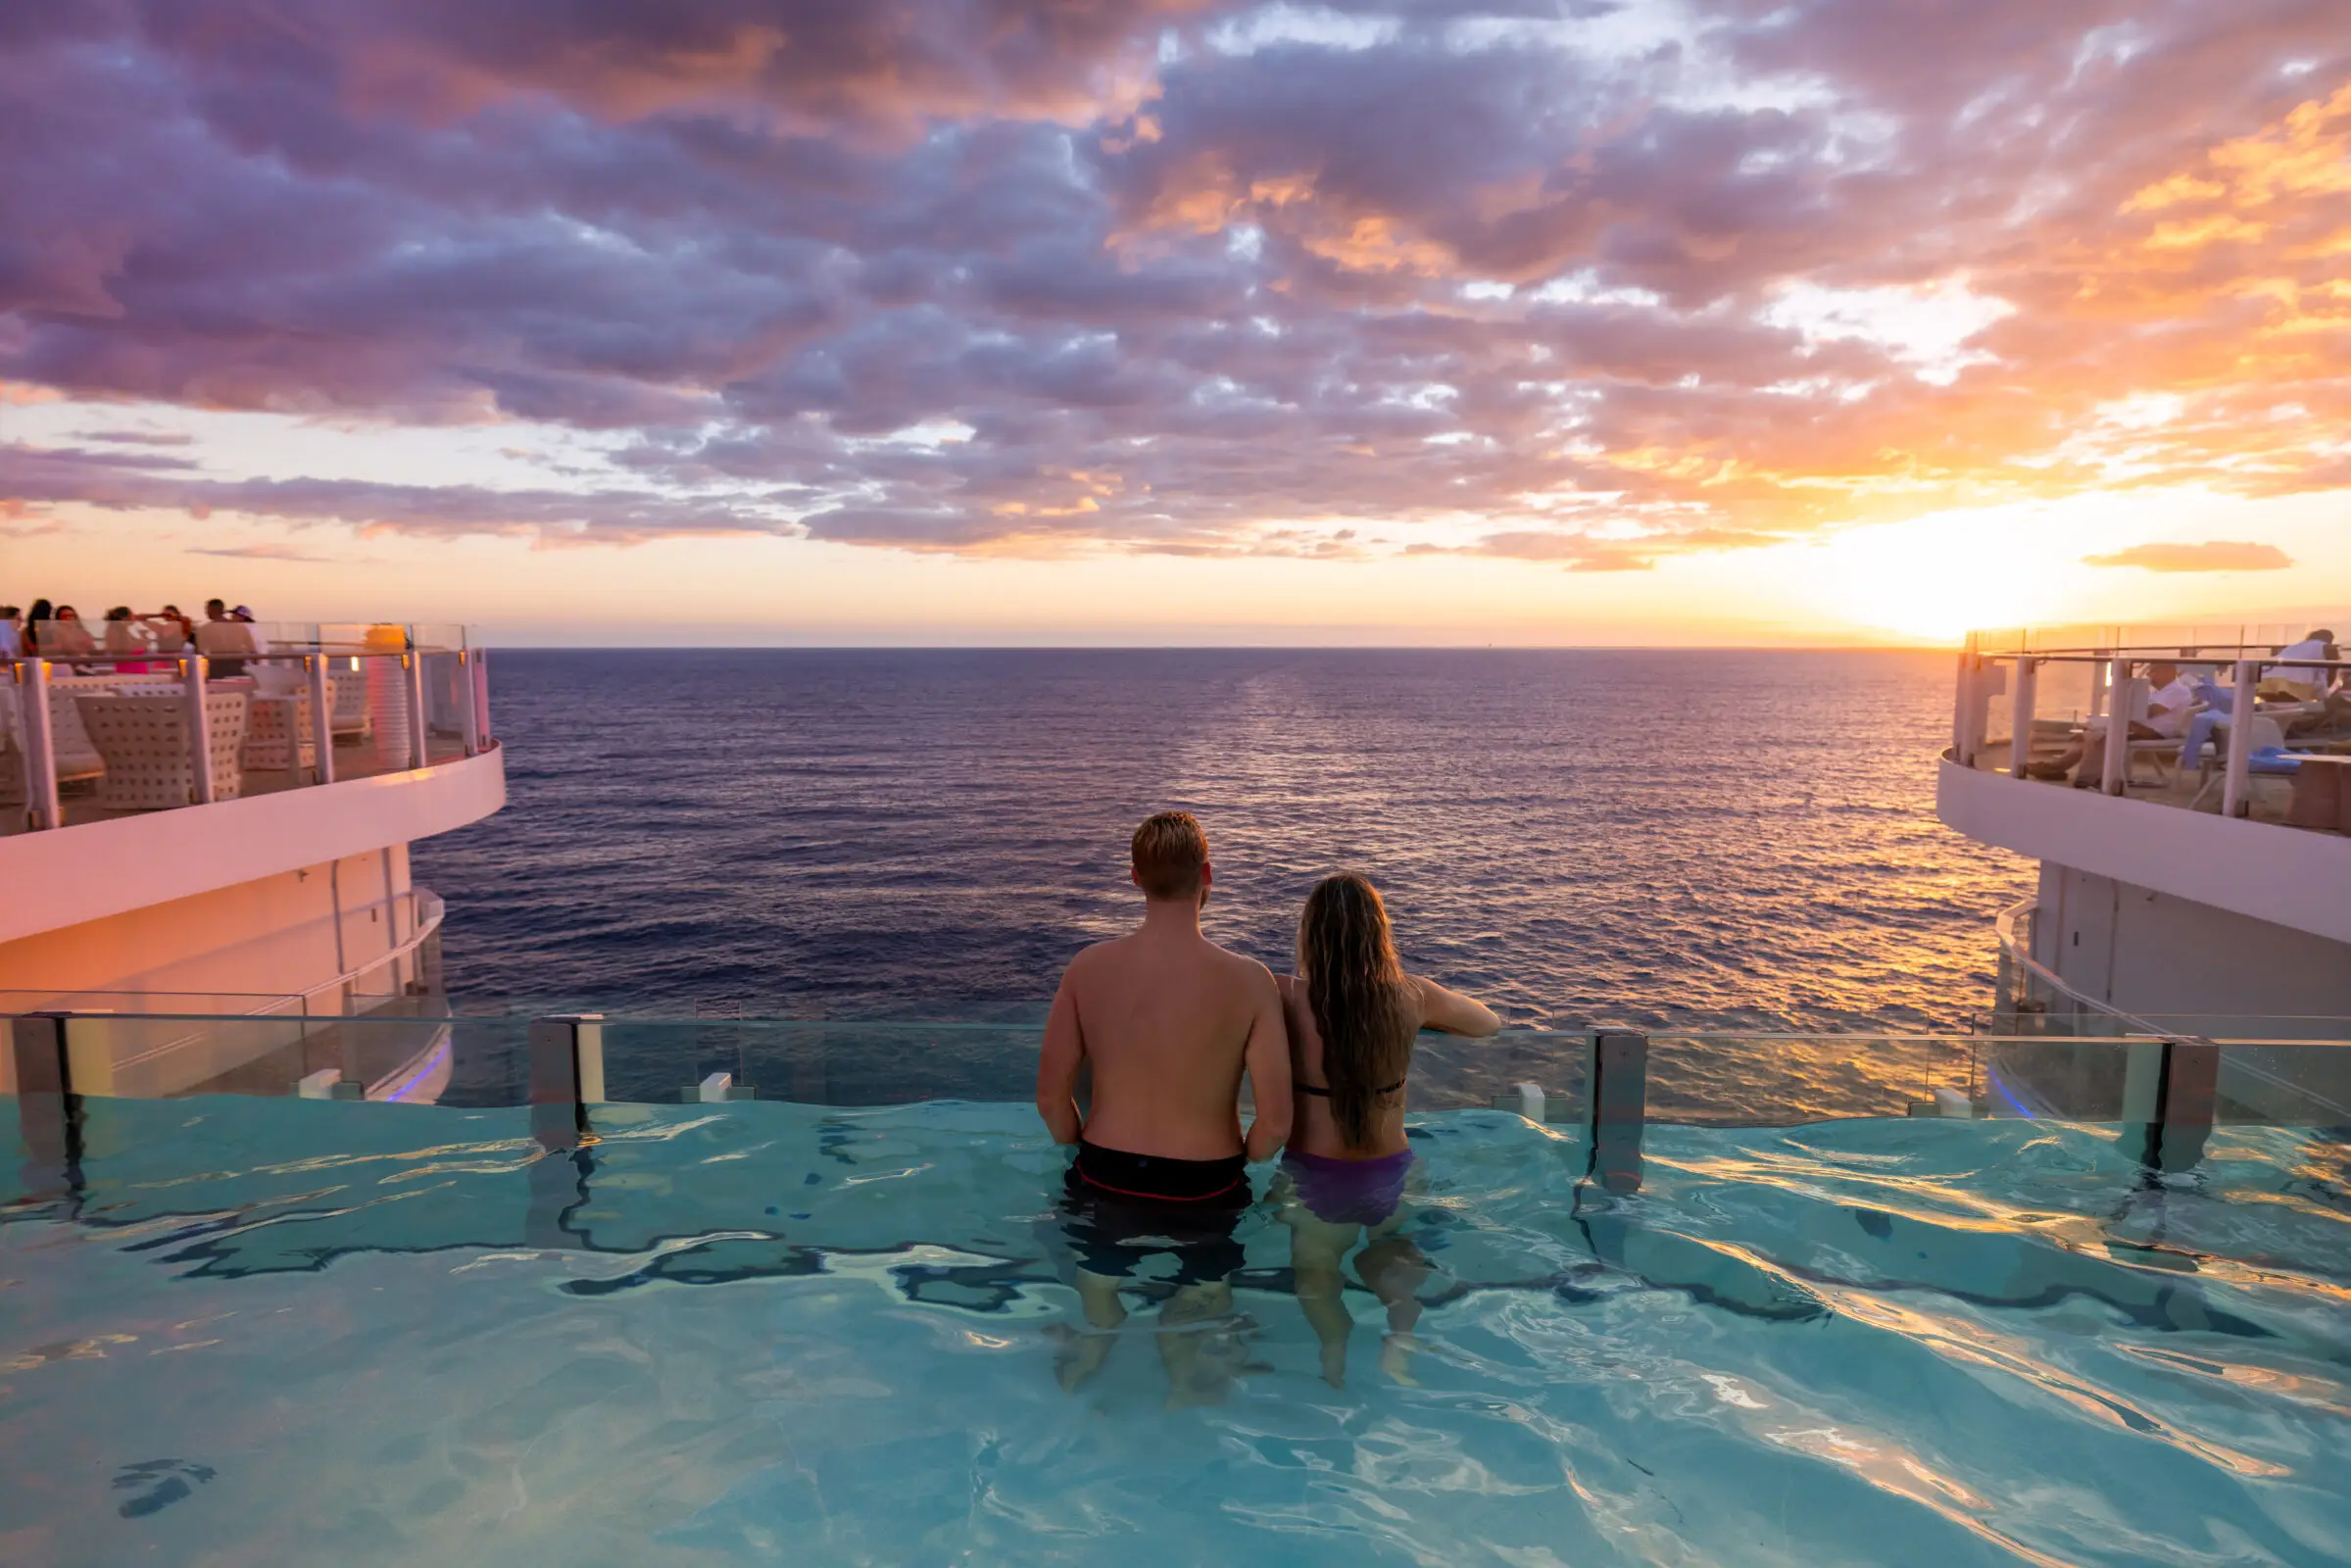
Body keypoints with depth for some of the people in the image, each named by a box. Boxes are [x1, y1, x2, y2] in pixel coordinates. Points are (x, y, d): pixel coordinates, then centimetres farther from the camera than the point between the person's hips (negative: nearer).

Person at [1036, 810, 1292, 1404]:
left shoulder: (1088, 968, -15)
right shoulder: (1250, 981, -20)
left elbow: (1051, 1099, -7)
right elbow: (1275, 1122, -17)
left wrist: (1088, 1155, 11)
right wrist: (1239, 1169, 4)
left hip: (1106, 1180, 1)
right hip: (1204, 1191, -1)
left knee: (1097, 1314, 28)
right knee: (1200, 1312, 27)